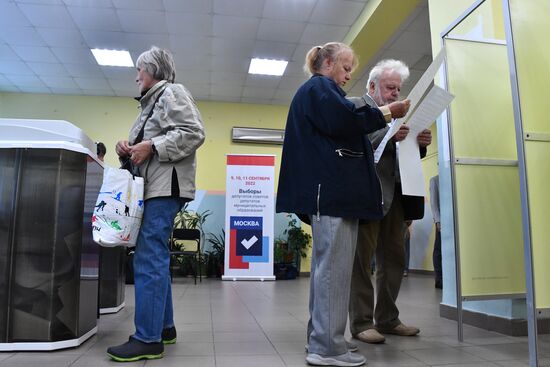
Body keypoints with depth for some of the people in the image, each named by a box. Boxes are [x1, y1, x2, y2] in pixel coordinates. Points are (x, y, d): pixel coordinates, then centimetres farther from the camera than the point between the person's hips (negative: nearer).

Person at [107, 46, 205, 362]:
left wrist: (151, 146, -17)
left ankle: (148, 339, -7)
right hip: (152, 187, 10)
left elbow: (194, 132, -15)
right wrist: (129, 147, 7)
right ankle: (164, 327, 21)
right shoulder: (152, 101, 26)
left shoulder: (172, 92, -2)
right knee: (155, 258, 11)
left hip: (165, 186, -10)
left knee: (150, 259, -12)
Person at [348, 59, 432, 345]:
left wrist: (420, 144, -4)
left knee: (394, 259, 9)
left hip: (394, 195, 7)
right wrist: (388, 135, -26)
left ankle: (387, 319, 21)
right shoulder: (355, 107, 2)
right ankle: (361, 322, 7)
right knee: (362, 259, -1)